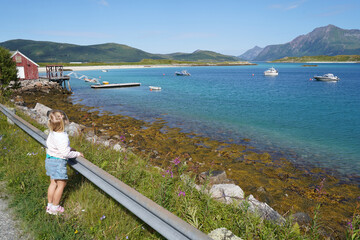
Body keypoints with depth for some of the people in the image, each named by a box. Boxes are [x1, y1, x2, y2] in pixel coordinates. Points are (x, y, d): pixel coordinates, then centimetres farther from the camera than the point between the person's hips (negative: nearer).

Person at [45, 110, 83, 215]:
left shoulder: (52, 133, -1)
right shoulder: (63, 137, -28)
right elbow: (65, 154, -25)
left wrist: (68, 148, 16)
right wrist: (77, 154, -8)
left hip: (50, 159, 8)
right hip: (58, 162, -8)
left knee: (53, 183, 19)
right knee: (61, 184, 8)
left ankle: (49, 205, 30)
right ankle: (55, 207, 18)